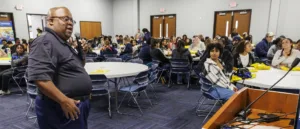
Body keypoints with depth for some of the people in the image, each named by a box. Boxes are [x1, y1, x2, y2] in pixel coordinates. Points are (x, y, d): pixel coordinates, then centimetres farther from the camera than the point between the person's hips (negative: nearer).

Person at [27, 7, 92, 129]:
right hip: (61, 108, -10)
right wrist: (64, 101, -27)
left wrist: (81, 52, 5)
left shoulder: (63, 44, 12)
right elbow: (39, 77, -28)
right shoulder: (45, 41, -18)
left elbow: (76, 68, 22)